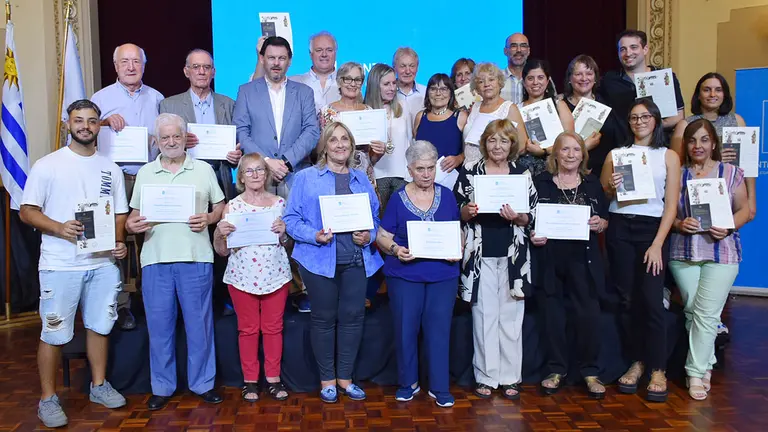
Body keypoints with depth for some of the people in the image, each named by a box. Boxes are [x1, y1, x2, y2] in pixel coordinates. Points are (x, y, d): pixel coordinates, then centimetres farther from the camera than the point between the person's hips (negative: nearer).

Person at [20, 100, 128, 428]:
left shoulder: (111, 169, 10)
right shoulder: (47, 165, -2)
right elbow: (27, 211, -3)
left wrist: (119, 242, -5)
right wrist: (59, 228, -21)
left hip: (104, 264, 4)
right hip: (60, 265, -4)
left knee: (99, 326, 14)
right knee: (54, 333, 3)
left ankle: (99, 385, 29)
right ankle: (48, 399, 17)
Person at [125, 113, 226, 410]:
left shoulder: (204, 170, 8)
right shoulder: (145, 173, 12)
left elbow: (221, 206, 10)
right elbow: (134, 214, 14)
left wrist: (209, 218, -10)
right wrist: (132, 225, -8)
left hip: (196, 258, -1)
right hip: (155, 259, 2)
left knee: (199, 323, 5)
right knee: (159, 325, 7)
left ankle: (203, 383, 19)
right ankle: (162, 387, 21)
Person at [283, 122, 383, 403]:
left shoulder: (362, 180, 13)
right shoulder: (306, 178, 1)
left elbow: (375, 219, 15)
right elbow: (291, 219, -3)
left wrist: (368, 236, -6)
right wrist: (314, 235, -19)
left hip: (356, 260, 4)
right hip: (320, 260, -3)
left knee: (353, 317, 5)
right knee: (324, 318, 5)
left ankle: (345, 377, 22)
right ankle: (327, 380, 20)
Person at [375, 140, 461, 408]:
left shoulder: (447, 195, 6)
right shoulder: (398, 199, 0)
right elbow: (382, 236, 0)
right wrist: (395, 249, -19)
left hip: (443, 274, 1)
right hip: (405, 274, -1)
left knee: (438, 330, 3)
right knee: (406, 329, 5)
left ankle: (439, 388, 16)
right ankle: (408, 383, 25)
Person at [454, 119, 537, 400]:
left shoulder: (523, 174, 7)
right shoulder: (468, 174, 5)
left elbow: (531, 217, 6)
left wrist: (517, 217, -14)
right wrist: (467, 211, -14)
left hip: (513, 255, 1)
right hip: (480, 255, -1)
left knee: (511, 315, 5)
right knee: (484, 315, 3)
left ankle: (510, 377, 17)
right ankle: (486, 377, 14)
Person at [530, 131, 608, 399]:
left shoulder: (593, 184, 11)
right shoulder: (540, 183, 5)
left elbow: (606, 221, 14)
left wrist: (599, 224, -9)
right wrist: (532, 235, -12)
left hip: (583, 259, 1)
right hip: (550, 259, -1)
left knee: (588, 314, 0)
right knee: (553, 314, 7)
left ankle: (590, 372, 16)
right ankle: (557, 370, 21)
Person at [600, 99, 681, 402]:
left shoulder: (668, 157, 8)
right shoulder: (615, 154, 11)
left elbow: (671, 205, 1)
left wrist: (657, 245, -9)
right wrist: (611, 188, -11)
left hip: (653, 229, -1)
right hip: (619, 229, 2)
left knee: (651, 299, -10)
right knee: (627, 299, 3)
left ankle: (658, 369, 0)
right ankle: (637, 362, 15)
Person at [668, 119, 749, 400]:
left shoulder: (731, 173, 5)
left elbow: (744, 210, 5)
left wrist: (729, 227, -13)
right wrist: (679, 224, -14)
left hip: (722, 253, -1)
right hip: (683, 253, 2)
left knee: (706, 313, -7)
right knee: (692, 311, 4)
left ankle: (696, 371, 2)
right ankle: (706, 365, 21)